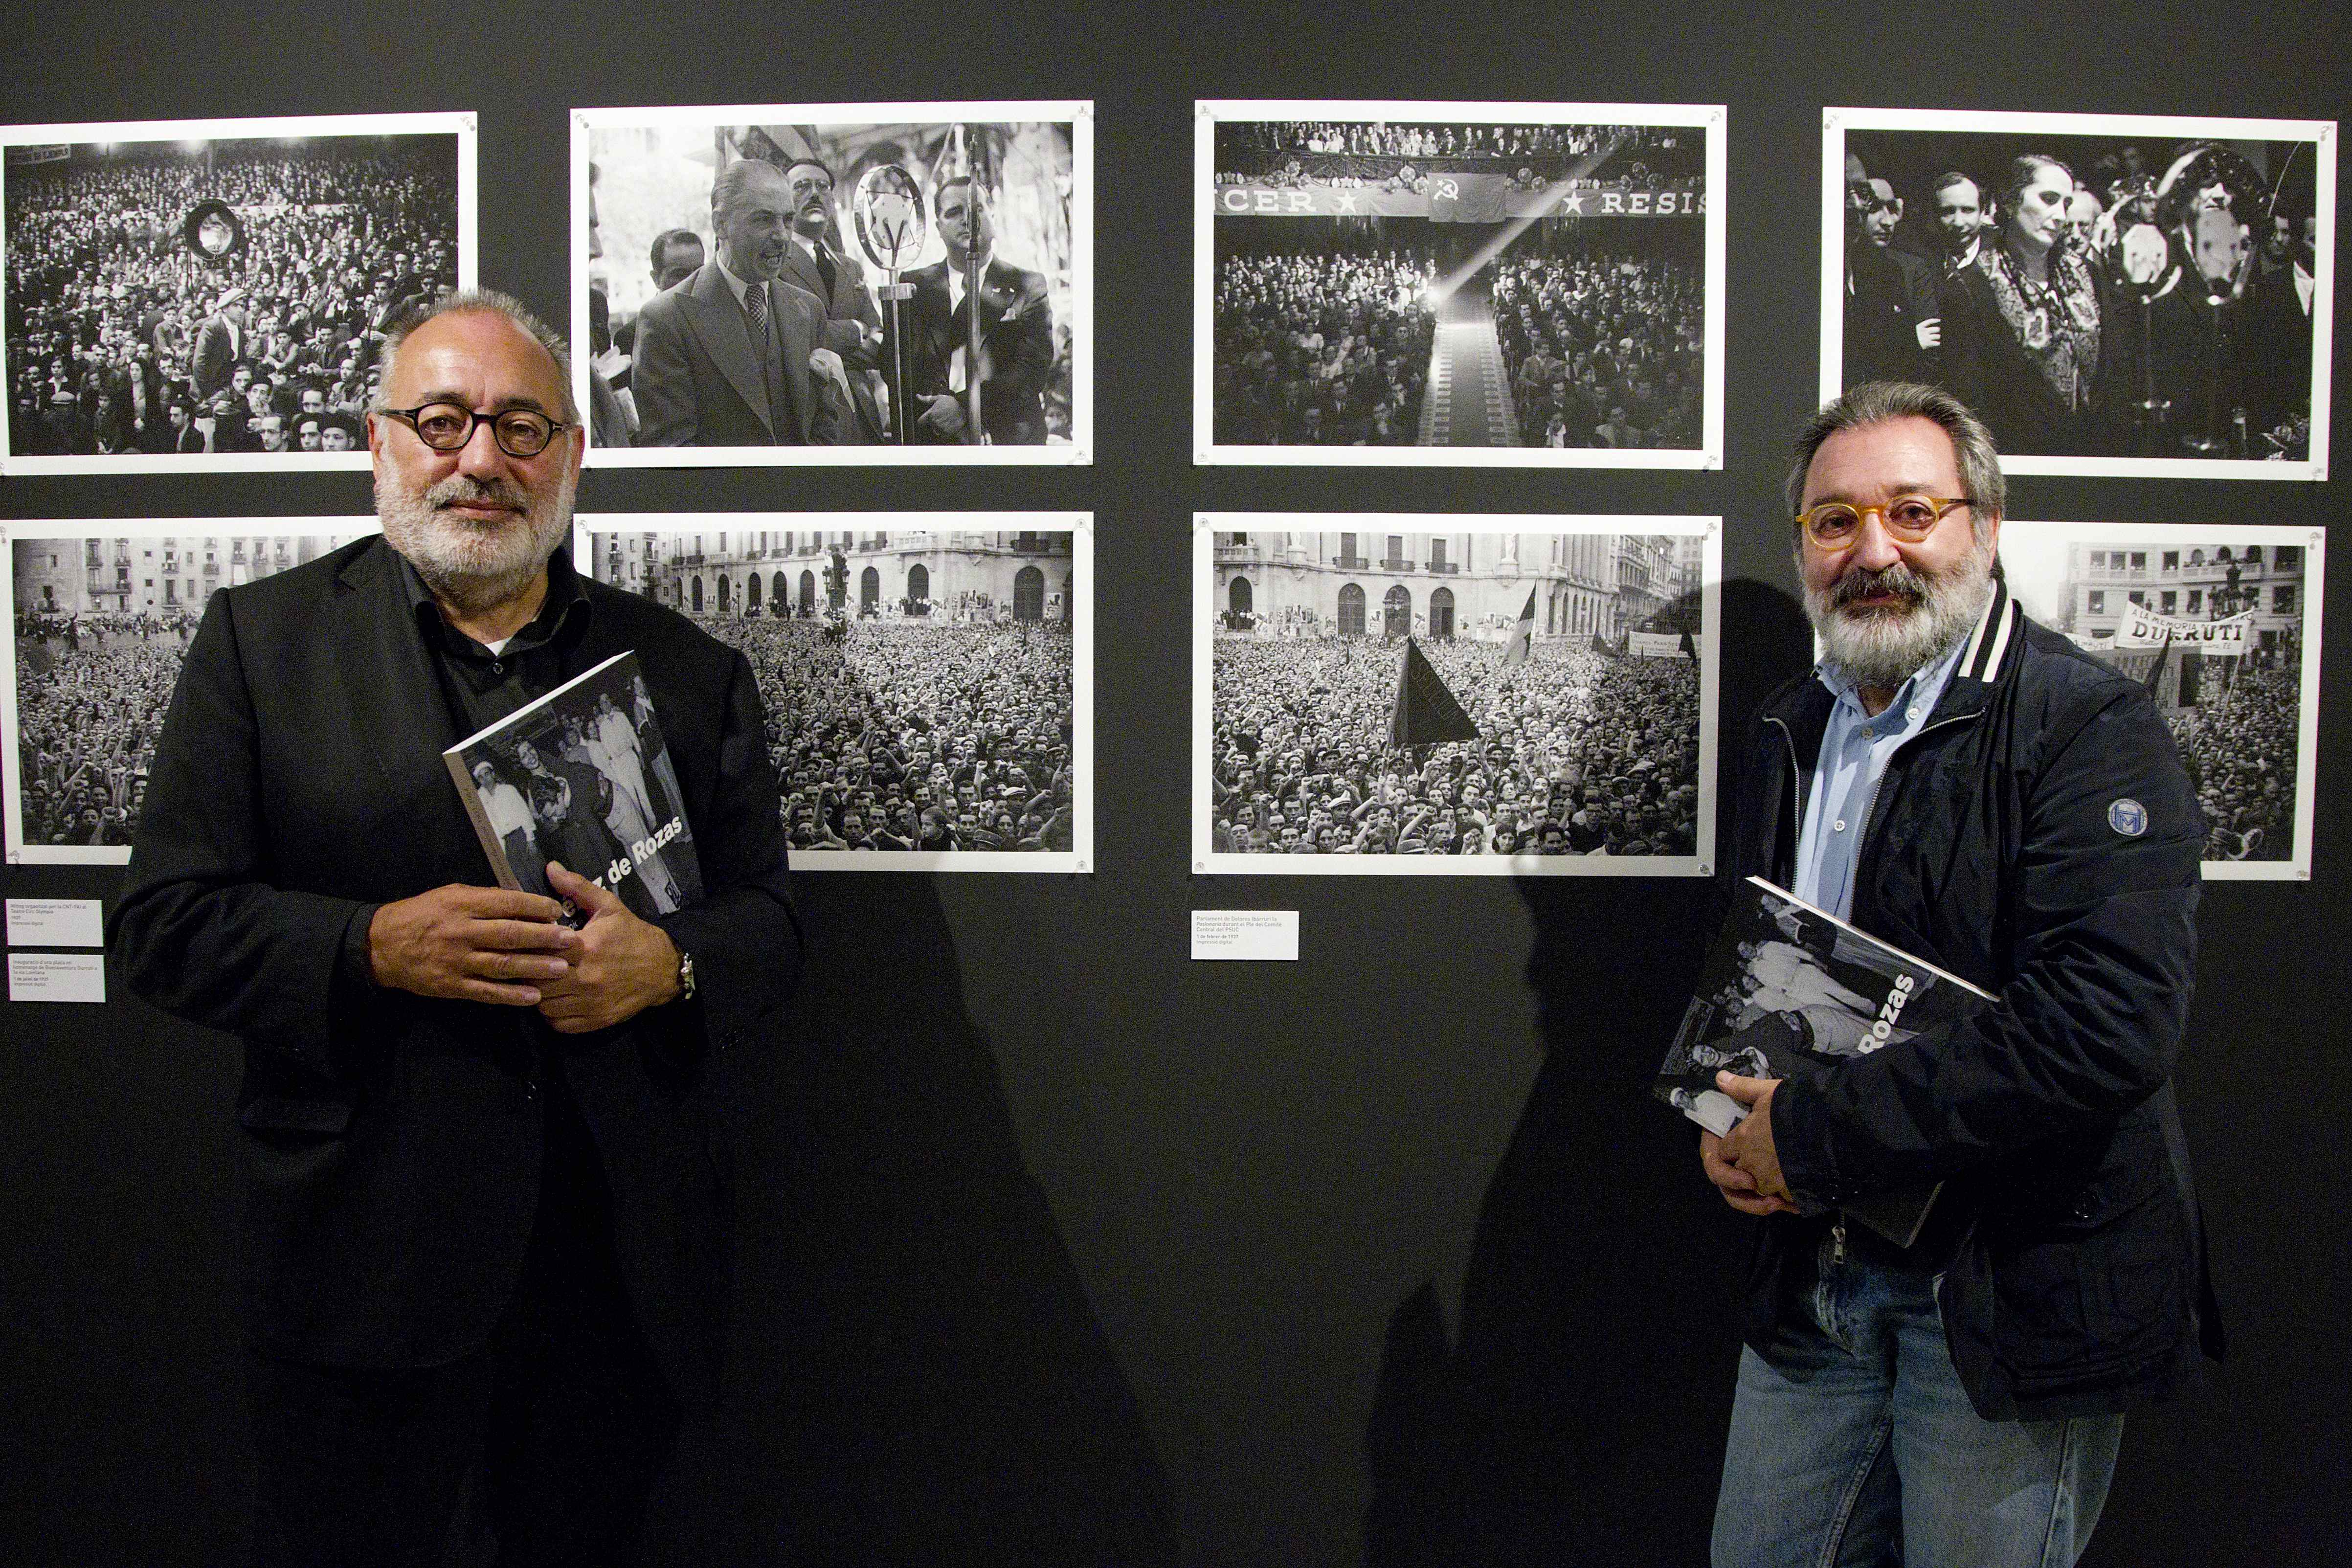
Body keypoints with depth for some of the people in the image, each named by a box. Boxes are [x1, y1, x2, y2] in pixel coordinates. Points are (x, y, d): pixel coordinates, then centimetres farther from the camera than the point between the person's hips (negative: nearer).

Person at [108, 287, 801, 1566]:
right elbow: (164, 926, -1)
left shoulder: (688, 670, 7)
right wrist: (374, 946, -18)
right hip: (364, 1263, -2)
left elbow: (768, 928, 7)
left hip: (622, 1266, 2)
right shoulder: (262, 636, 3)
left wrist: (667, 965, -15)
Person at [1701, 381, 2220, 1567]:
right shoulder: (1790, 732, 10)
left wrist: (1818, 1136, -22)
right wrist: (1729, 1119, 0)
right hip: (1815, 1273, 7)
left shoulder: (2091, 728, -14)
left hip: (2008, 1293, -6)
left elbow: (2109, 1024, -26)